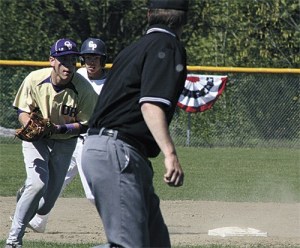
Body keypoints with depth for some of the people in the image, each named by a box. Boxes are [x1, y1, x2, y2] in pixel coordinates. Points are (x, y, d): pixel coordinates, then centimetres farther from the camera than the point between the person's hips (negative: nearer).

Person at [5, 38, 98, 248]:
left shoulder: (84, 89, -22)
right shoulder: (35, 80, -20)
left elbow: (86, 124, -13)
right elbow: (23, 111, -7)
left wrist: (63, 128, -32)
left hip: (65, 142, 1)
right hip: (36, 139, -1)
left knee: (46, 205, 3)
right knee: (38, 182, -27)